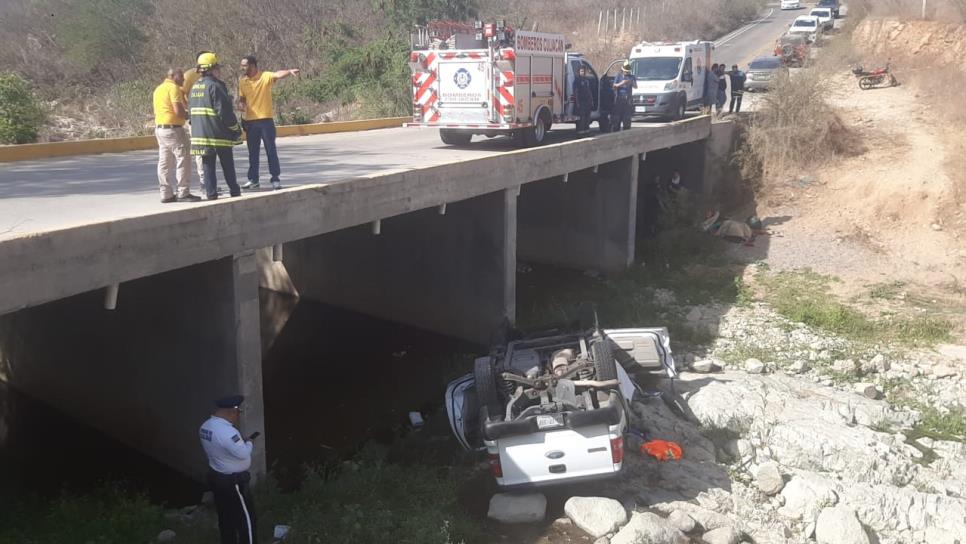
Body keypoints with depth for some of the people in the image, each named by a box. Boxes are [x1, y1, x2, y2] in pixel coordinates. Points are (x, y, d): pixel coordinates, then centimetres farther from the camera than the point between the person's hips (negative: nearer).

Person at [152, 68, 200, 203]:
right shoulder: (173, 88, -11)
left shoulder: (158, 89, 18)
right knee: (183, 159, -4)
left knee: (164, 162, 9)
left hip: (159, 128, 9)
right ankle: (183, 193, -5)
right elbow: (178, 111, -20)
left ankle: (166, 194, 11)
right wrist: (189, 115, -2)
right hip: (173, 128, -9)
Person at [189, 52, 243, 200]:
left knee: (208, 166, 8)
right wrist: (237, 129, -7)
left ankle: (211, 194, 6)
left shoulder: (194, 87, 12)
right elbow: (224, 112, -17)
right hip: (220, 134, -7)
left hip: (200, 134, 7)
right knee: (228, 166, 6)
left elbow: (191, 110, 17)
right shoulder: (215, 86, -14)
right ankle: (234, 192, 14)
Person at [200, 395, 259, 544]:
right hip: (232, 482, -9)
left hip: (215, 477, 9)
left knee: (225, 516, 21)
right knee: (246, 518, 5)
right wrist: (249, 442, -7)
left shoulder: (205, 426, 1)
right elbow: (243, 453, -26)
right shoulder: (227, 431, -30)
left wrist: (242, 441, 7)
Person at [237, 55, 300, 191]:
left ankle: (275, 179, 4)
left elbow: (278, 75, -24)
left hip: (266, 119, -4)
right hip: (250, 121, 4)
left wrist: (289, 71, -45)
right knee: (253, 152, 10)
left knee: (271, 150, -1)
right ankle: (253, 179, 18)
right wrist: (240, 104, -9)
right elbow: (241, 99, 15)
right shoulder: (242, 81, 8)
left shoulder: (266, 76, -6)